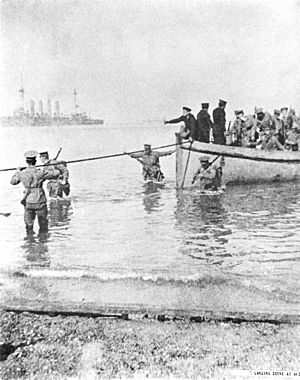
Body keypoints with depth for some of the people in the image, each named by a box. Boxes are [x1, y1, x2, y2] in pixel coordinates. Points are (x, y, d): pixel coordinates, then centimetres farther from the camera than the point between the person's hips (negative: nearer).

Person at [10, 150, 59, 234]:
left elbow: (13, 181, 14)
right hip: (40, 202, -3)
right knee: (43, 226, 11)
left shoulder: (22, 173, -4)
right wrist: (49, 168, 13)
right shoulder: (41, 172, -14)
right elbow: (56, 174, -7)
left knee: (29, 225, 14)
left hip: (28, 202, 3)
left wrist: (18, 171, 29)